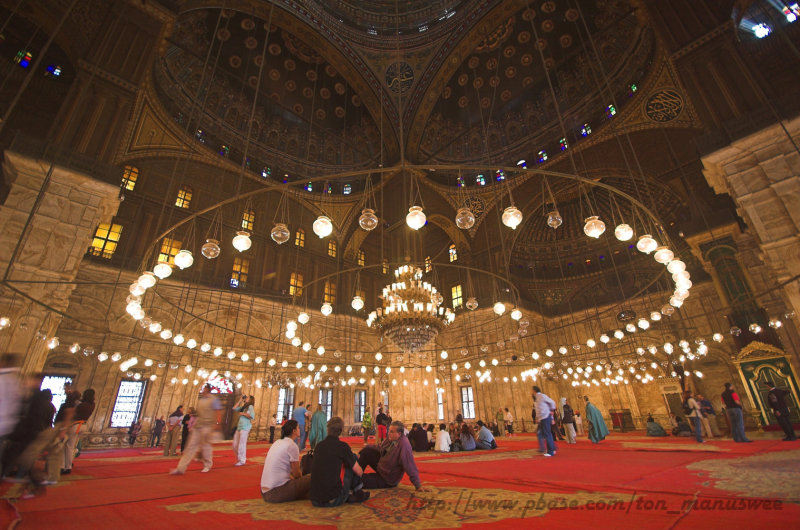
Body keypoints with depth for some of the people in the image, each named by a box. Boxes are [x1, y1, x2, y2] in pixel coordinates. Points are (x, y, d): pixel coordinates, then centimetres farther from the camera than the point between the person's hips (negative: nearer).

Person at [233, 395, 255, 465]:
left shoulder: (250, 406, -5)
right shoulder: (243, 407, 18)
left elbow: (252, 416, -18)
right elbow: (234, 408, 21)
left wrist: (243, 413, -11)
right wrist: (240, 401, 17)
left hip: (245, 427, -8)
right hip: (239, 427, 8)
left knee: (241, 444, -5)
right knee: (235, 445, 10)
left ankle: (242, 461, 5)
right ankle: (239, 458, 24)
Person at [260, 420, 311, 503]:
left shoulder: (277, 442, 12)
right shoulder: (292, 445, -13)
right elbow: (296, 474, -5)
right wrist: (302, 478, 14)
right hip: (277, 493, -9)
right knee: (311, 478, -9)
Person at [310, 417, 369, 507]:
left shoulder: (319, 445, 7)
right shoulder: (342, 446, -7)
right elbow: (359, 472, 3)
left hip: (314, 500, 5)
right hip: (333, 500, -5)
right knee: (354, 458, 8)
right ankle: (357, 492, 22)